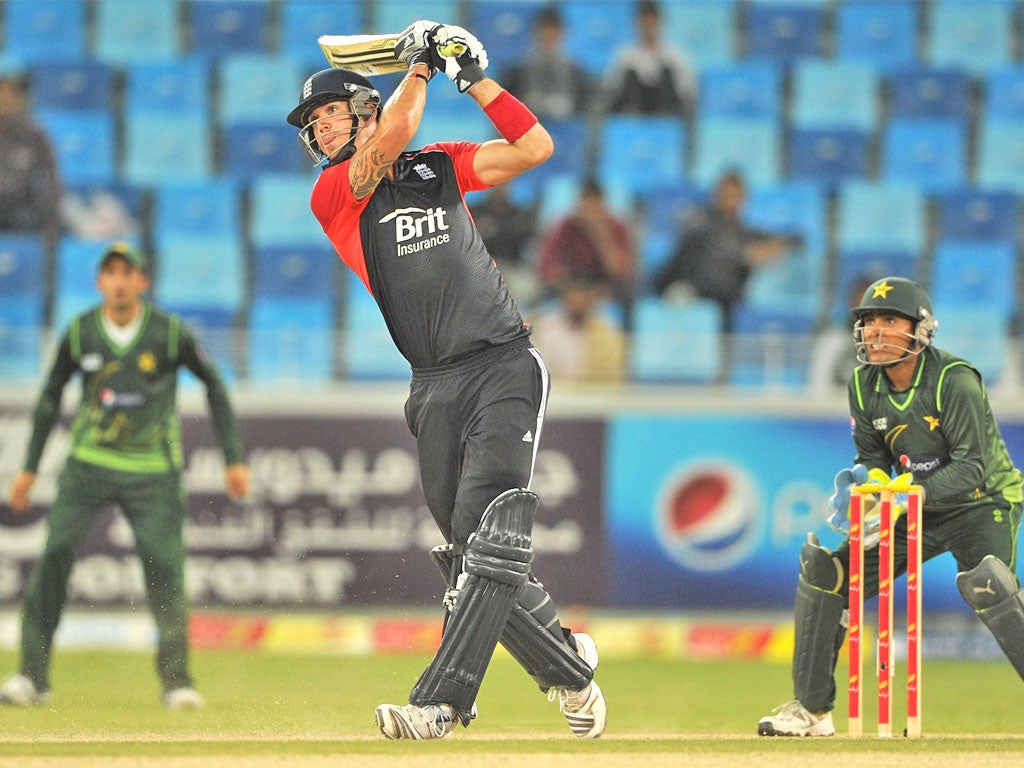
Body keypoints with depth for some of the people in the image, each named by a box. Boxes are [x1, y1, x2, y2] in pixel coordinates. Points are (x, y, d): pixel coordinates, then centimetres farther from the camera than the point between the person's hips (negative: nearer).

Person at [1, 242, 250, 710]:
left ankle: (176, 681, 3)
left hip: (153, 470, -1)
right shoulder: (79, 333, -2)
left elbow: (213, 385, 4)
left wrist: (233, 459, 2)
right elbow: (51, 396, 12)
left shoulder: (170, 333, -8)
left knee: (164, 567, -8)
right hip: (89, 462, 1)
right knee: (54, 555, -10)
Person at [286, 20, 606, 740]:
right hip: (436, 388, 2)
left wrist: (474, 77, -1)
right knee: (472, 554, 1)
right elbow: (390, 143, -10)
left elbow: (535, 148, 2)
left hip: (505, 364, -2)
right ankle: (569, 666, 23)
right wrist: (420, 65, -1)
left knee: (491, 529, -19)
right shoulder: (331, 195, 7)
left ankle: (441, 701, -27)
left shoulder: (443, 166, 12)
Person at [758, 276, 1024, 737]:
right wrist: (857, 481, -19)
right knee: (823, 566, 1)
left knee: (984, 583, -35)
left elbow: (971, 470, -27)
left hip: (982, 503, -7)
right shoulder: (864, 385, -3)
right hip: (919, 508, 7)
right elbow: (875, 458, 5)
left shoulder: (954, 380, -23)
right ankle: (812, 709, 11)